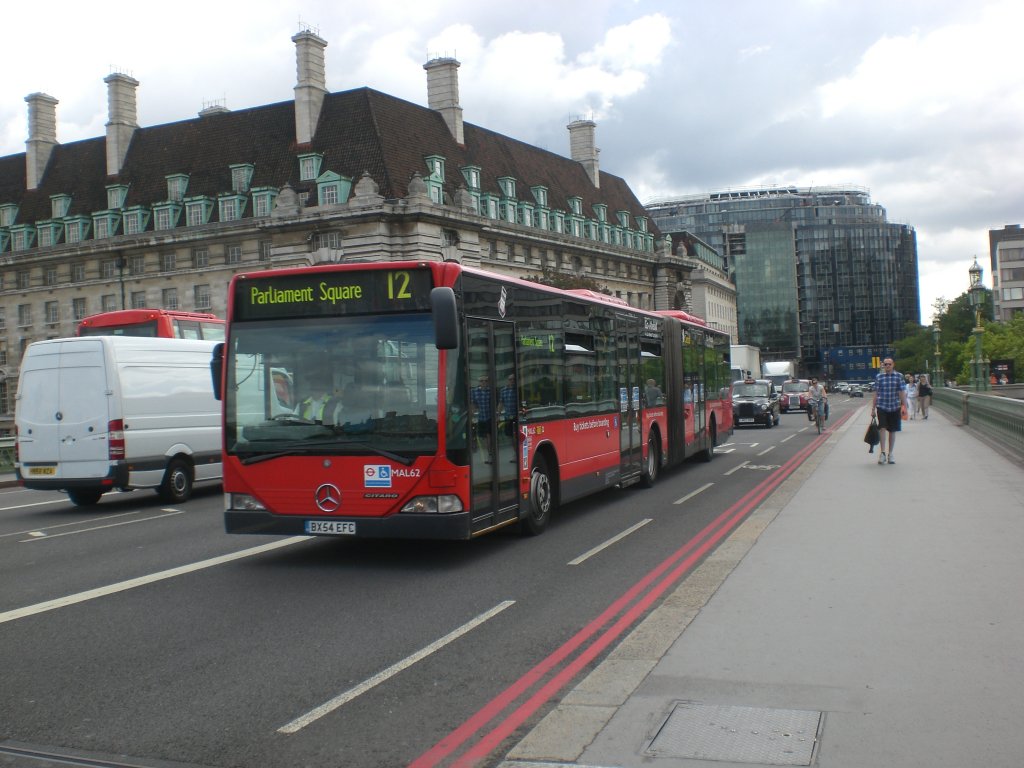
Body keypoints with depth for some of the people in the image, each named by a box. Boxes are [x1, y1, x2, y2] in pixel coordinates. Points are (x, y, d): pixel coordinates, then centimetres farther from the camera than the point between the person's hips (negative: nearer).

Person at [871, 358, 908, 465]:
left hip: (895, 408, 1)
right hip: (882, 407, -1)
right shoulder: (879, 377, 3)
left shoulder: (899, 376, 1)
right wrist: (873, 409, 5)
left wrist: (904, 407, -4)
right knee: (882, 428, -15)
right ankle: (882, 452, -7)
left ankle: (890, 454, 18)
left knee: (892, 431, 8)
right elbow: (876, 394, 6)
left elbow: (902, 393, 2)